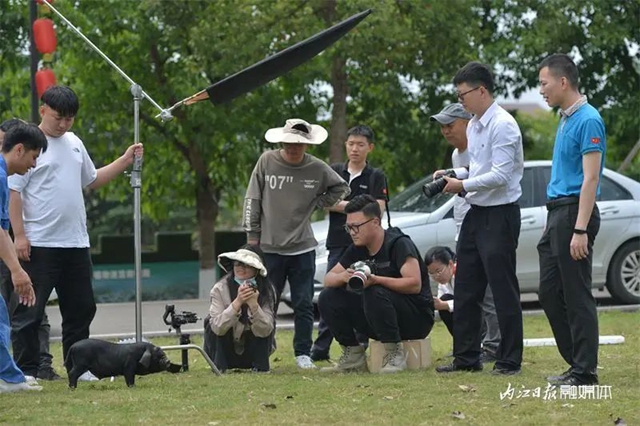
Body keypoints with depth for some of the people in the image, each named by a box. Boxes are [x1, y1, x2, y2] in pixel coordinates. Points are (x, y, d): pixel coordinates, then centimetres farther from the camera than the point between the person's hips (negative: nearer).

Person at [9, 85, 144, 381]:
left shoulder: (74, 143, 15)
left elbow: (92, 180, 26)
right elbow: (13, 192, -11)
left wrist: (125, 161, 15)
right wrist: (19, 236, -17)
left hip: (75, 243, 7)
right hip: (39, 244, -7)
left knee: (81, 308, 11)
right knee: (30, 311, -3)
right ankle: (26, 369, 1)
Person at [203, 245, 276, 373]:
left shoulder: (267, 291, -19)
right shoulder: (220, 289, -23)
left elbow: (265, 331, -27)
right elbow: (217, 327, -33)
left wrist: (254, 305, -43)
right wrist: (237, 302, -43)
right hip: (223, 351, -1)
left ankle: (260, 366, -11)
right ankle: (219, 366, -12)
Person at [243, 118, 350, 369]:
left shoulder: (317, 169, -1)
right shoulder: (267, 162, -4)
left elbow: (341, 188, 17)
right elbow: (252, 200, 2)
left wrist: (317, 204, 4)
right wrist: (252, 236, 0)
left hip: (303, 248, 1)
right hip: (269, 247, -1)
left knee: (304, 305, 2)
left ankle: (303, 354, 11)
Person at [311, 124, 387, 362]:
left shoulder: (376, 177, 5)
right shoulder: (334, 172, 11)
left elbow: (378, 210, -6)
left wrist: (340, 205, -9)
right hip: (338, 242, 2)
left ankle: (361, 346, 3)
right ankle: (320, 348, -1)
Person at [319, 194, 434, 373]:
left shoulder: (398, 244, -17)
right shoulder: (357, 249, 5)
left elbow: (415, 284, -28)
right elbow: (328, 279, 5)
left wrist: (376, 280, -37)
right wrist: (343, 277, -19)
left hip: (416, 320, -7)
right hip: (381, 323, 7)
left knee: (374, 293, -35)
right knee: (328, 298, -5)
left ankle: (395, 356, -24)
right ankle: (354, 357, -1)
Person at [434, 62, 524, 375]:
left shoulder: (503, 125, -16)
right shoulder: (473, 125, 12)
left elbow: (500, 175, -22)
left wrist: (463, 185, -17)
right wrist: (454, 174, 3)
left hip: (500, 214, -10)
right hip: (476, 214, 10)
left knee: (503, 290, -2)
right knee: (466, 289, 12)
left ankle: (510, 361, 5)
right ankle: (466, 357, 20)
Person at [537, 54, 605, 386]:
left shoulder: (588, 120, -14)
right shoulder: (565, 119, 16)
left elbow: (590, 178, -19)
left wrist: (580, 230, -23)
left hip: (574, 213, -10)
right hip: (556, 214, 10)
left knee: (576, 295, -6)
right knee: (550, 293, 10)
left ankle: (585, 371, -1)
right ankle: (576, 362, 17)